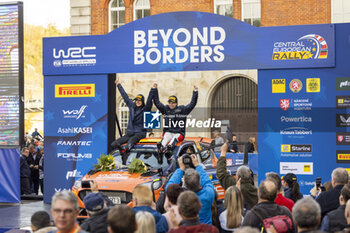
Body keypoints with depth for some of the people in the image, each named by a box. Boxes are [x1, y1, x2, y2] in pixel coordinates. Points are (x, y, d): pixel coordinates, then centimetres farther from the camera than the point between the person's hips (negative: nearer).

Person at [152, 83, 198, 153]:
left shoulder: (182, 109, 9)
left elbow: (192, 104, 4)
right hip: (168, 132, 1)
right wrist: (154, 90, 9)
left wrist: (195, 93, -4)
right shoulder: (165, 109, 13)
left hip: (179, 133, -1)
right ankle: (161, 146, -61)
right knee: (166, 137, -31)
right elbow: (157, 102, 13)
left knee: (175, 138, -33)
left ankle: (169, 147, -62)